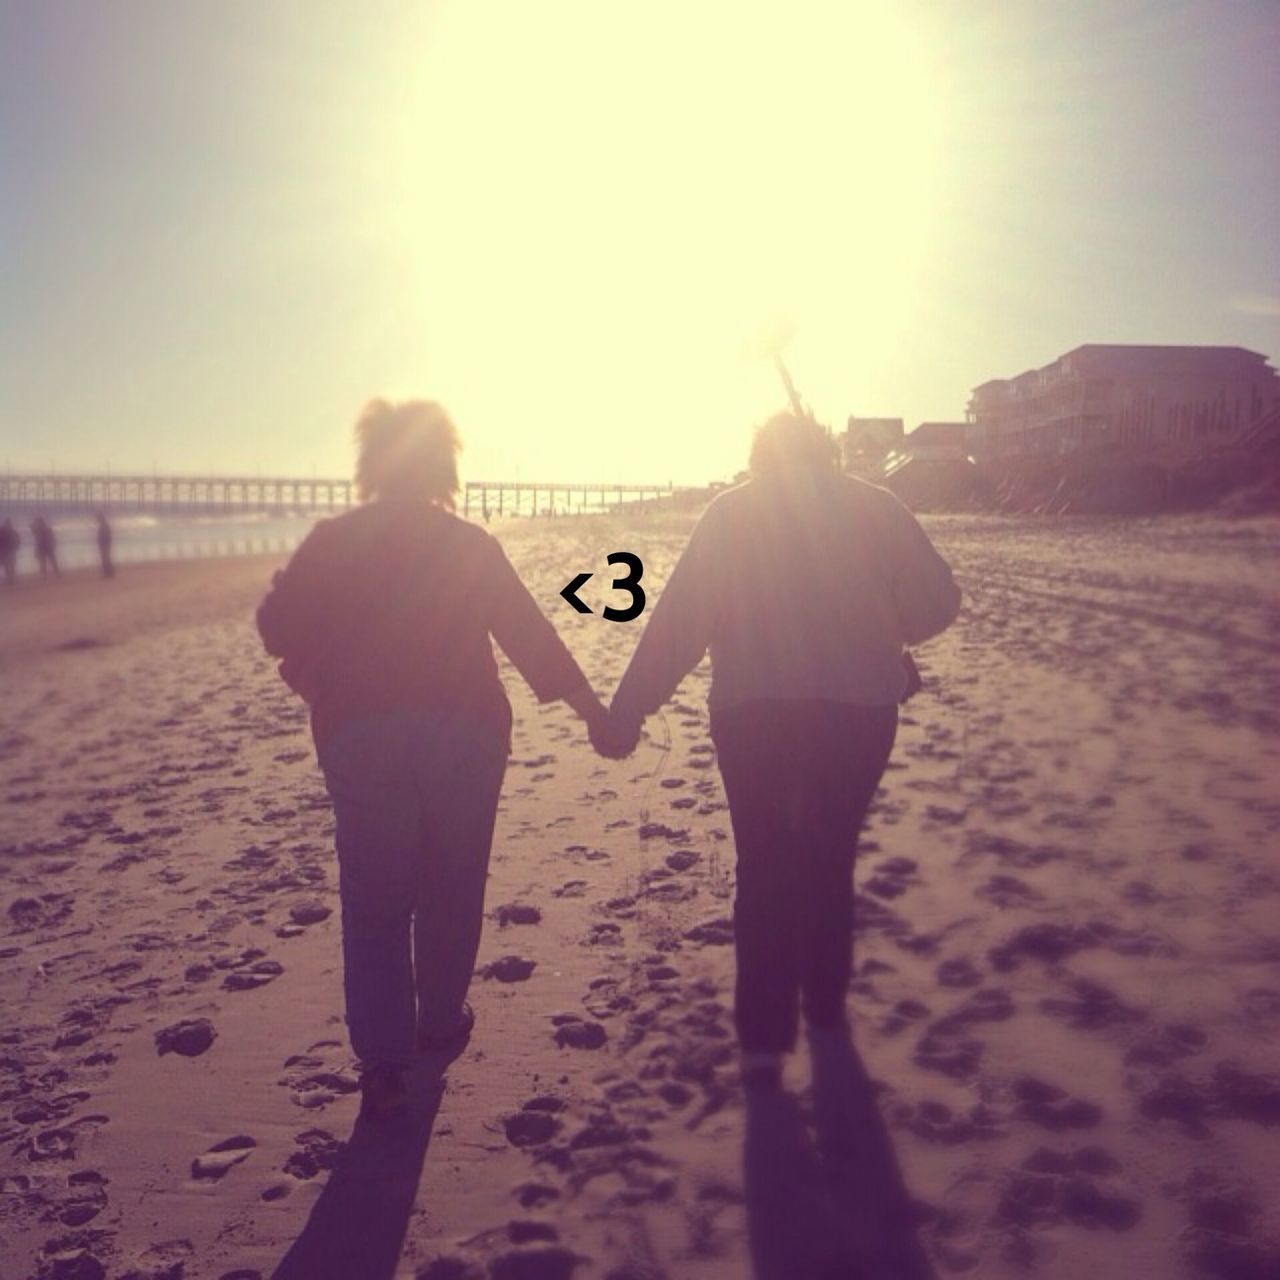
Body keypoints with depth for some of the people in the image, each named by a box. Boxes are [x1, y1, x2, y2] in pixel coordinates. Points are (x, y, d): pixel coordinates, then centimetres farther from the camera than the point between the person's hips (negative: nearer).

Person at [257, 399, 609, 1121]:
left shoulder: (333, 541, 4)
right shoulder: (469, 544, 3)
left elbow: (281, 626, -2)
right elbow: (530, 632, -1)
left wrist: (328, 692, 12)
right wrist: (588, 704, 1)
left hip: (362, 738, 0)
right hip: (465, 733, 1)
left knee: (374, 903, 5)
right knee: (451, 891, 15)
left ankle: (383, 1061, -1)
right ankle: (442, 1026, 29)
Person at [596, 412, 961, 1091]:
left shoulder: (731, 511, 4)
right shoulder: (876, 506, 6)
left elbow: (676, 620, -3)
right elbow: (936, 602, 3)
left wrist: (626, 712, -2)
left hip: (753, 712, -1)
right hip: (859, 709, 1)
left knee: (763, 869, 8)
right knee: (830, 862, 18)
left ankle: (764, 1038, 4)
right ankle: (825, 1009, 30)